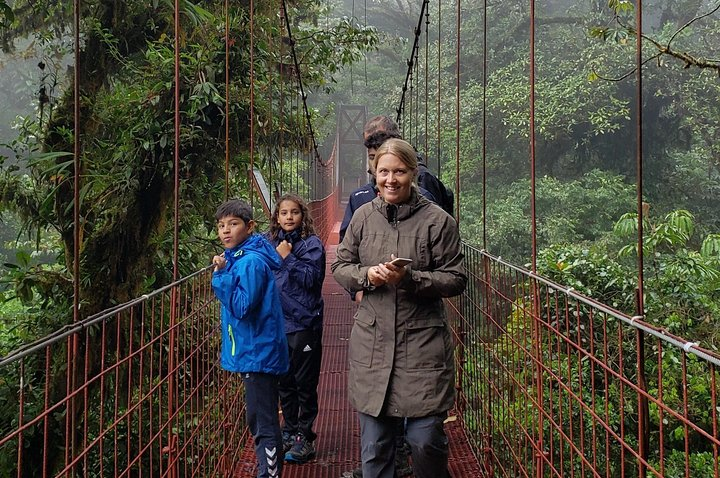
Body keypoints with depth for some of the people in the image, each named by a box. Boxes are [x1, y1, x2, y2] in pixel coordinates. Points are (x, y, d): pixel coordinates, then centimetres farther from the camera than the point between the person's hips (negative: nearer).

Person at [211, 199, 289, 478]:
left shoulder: (251, 261, -18)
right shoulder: (238, 258, 11)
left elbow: (242, 306, -25)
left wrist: (221, 274, -22)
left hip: (257, 354, -10)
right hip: (251, 351, 10)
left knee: (262, 423, -3)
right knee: (262, 419, 19)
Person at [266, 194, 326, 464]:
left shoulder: (311, 244, -7)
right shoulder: (271, 242, 6)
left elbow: (312, 278, -16)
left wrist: (287, 258, -19)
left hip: (303, 323, -5)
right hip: (278, 322, 5)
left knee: (305, 383, 4)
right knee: (284, 381, 15)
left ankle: (305, 438, 14)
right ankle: (289, 431, 30)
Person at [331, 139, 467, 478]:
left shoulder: (437, 220, -5)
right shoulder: (363, 216, 5)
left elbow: (455, 280, -4)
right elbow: (340, 267, 12)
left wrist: (409, 278, -19)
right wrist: (366, 274, -10)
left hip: (423, 344, -3)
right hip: (371, 343, 3)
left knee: (425, 440, 0)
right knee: (374, 445, 11)